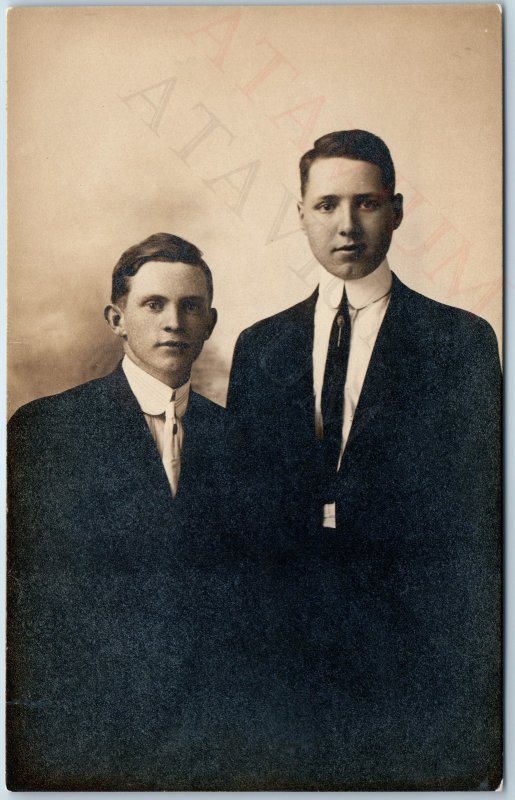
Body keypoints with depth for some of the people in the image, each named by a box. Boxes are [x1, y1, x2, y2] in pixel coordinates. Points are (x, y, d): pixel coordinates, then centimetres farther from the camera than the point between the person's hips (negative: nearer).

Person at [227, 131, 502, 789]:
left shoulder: (461, 341, -2)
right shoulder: (259, 347, 7)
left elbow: (477, 512, -4)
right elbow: (240, 504, 8)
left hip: (415, 655, -2)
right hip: (289, 648, 3)